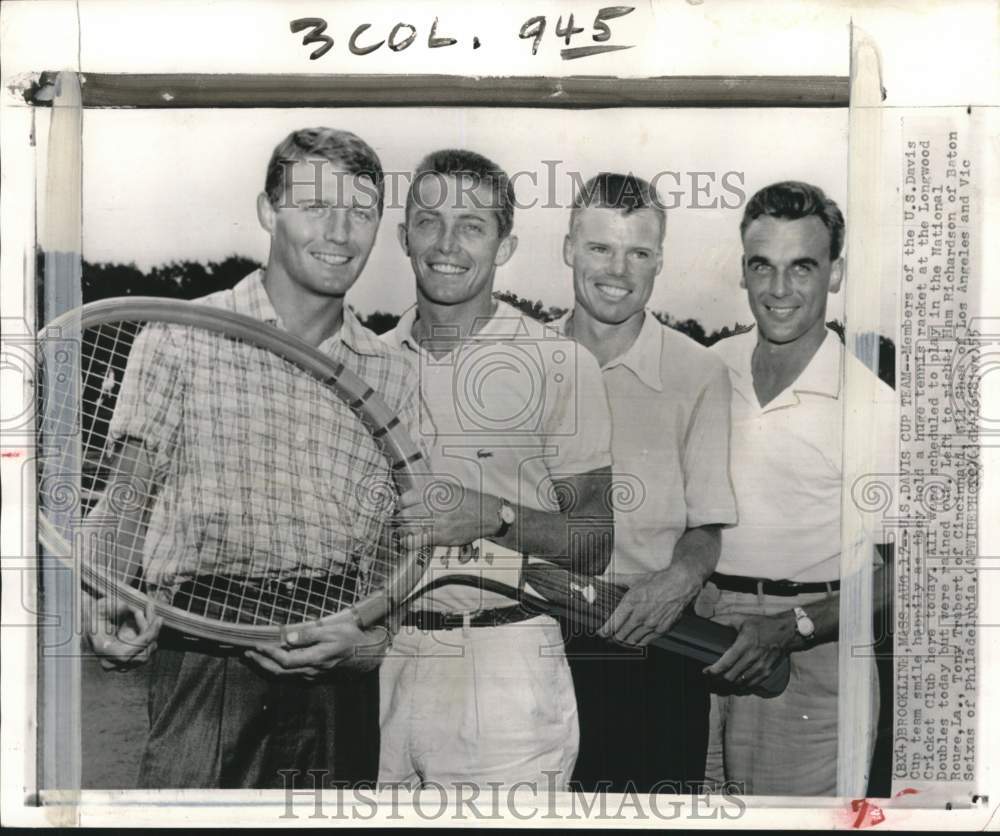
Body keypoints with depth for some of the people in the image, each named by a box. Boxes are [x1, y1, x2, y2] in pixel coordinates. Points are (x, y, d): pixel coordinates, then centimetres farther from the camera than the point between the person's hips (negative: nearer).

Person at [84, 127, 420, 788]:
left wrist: (367, 639, -9)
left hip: (338, 678, 3)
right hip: (203, 672, -2)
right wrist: (112, 603, -17)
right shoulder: (181, 336, 1)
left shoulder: (392, 374, 8)